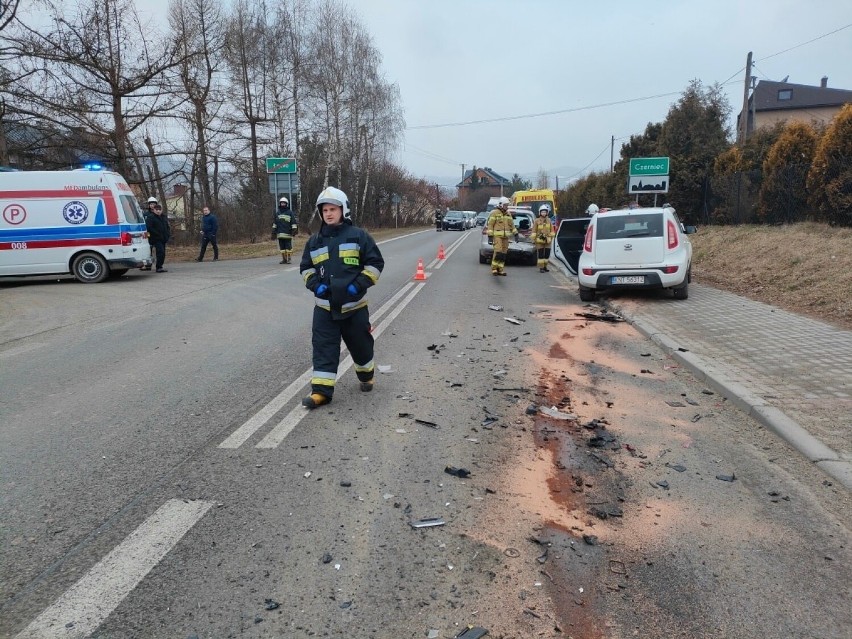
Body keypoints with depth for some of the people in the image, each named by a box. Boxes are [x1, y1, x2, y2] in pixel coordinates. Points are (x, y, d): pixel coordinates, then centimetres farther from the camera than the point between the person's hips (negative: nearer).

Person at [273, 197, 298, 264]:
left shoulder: (290, 213, 1)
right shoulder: (277, 213, 15)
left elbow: (294, 222, 0)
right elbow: (274, 223, 22)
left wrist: (294, 230, -7)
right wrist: (274, 230, 18)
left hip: (288, 234, -4)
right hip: (280, 234, 4)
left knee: (288, 247, -5)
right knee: (282, 247, 5)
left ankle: (288, 259, 0)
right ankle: (284, 259, 10)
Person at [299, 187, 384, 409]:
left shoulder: (358, 236, -3)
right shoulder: (315, 240, 7)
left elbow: (375, 263, -3)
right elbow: (306, 267, 16)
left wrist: (360, 284, -14)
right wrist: (315, 284, -3)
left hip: (354, 304, -2)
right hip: (324, 305, 2)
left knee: (360, 344, 13)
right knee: (323, 348, -3)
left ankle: (366, 375, 38)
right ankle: (321, 391, -1)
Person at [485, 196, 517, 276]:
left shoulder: (508, 214, 16)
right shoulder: (494, 213, -4)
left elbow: (512, 225, 21)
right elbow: (490, 225, -6)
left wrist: (515, 234, 14)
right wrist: (490, 235, -12)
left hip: (505, 237, 6)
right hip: (497, 236, -6)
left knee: (503, 254, 3)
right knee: (498, 252, -16)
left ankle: (500, 269, 8)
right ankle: (494, 269, -9)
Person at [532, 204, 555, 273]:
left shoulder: (549, 220, 8)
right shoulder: (537, 221, -2)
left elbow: (551, 230, 13)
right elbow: (534, 231, -3)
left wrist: (551, 237, 8)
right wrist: (533, 239, -8)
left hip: (547, 241, 4)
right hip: (539, 241, -4)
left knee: (547, 254, 7)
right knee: (540, 255, -4)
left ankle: (545, 267, 19)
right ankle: (541, 268, 0)